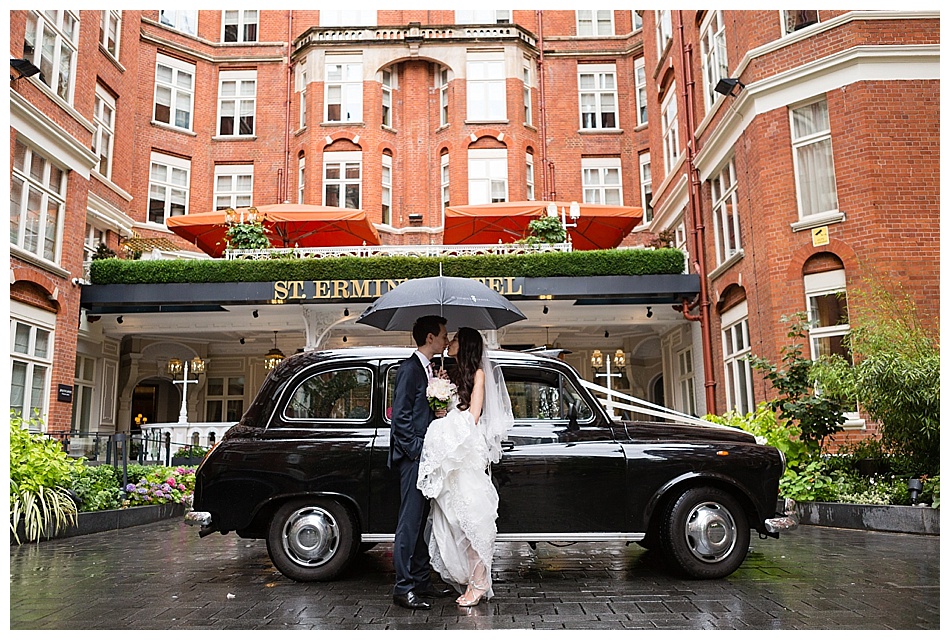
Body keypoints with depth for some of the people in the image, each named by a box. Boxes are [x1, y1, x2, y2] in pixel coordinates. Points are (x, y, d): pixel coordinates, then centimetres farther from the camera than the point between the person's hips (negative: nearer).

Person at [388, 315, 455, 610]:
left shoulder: (427, 368, 16)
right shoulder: (410, 368, -11)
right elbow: (401, 415, -16)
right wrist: (416, 450, -16)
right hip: (412, 456, -9)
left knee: (421, 521, 14)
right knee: (410, 522, -5)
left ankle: (422, 581, 22)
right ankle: (403, 587, 1)